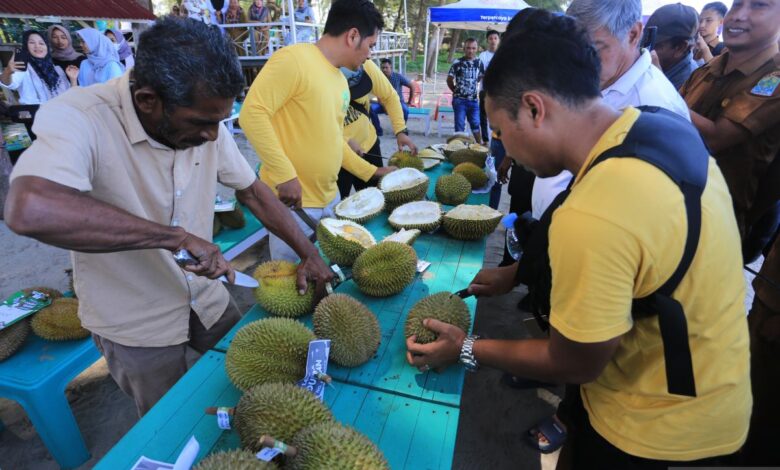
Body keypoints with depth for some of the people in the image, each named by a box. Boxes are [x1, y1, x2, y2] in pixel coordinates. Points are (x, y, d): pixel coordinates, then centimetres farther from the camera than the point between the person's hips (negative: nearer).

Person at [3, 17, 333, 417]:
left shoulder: (205, 119, -10)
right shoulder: (77, 120, -27)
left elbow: (251, 190, -1)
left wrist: (309, 254, -6)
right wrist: (178, 236, -38)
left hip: (205, 298, 5)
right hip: (137, 326, -4)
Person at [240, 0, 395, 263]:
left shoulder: (340, 81, 12)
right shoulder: (294, 60, -14)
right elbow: (251, 114, -21)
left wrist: (371, 172, 19)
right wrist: (284, 174, -23)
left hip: (329, 198, 8)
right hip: (292, 200, -8)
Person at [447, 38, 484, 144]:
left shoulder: (479, 62, 3)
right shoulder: (458, 63, -9)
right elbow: (449, 80, -1)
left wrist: (472, 86, 12)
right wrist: (456, 91, 5)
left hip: (473, 99, 3)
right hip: (459, 100, -3)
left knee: (475, 124, 12)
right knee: (460, 125, 2)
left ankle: (480, 144, 25)